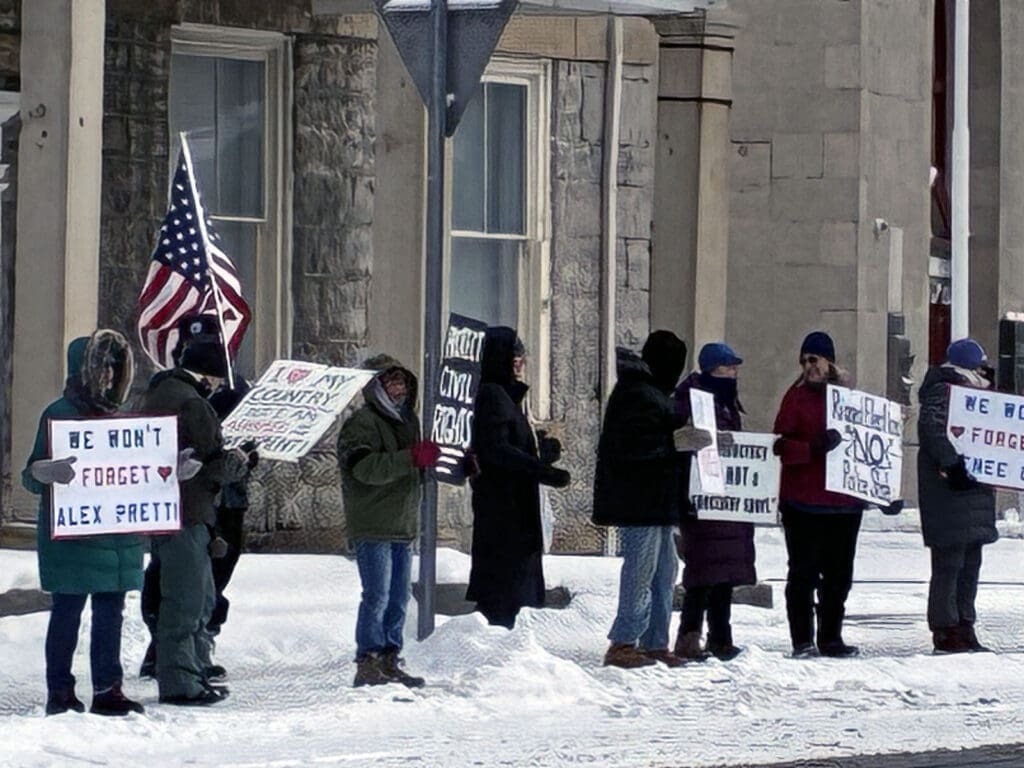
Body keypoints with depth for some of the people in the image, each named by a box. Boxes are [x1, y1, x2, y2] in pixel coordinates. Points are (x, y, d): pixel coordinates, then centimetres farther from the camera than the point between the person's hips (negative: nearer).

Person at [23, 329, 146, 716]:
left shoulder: (115, 414, 14)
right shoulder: (58, 414, -5)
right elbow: (32, 477, -8)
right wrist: (46, 472, -30)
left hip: (117, 535, 6)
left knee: (110, 612, 6)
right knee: (68, 611, -2)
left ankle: (108, 690, 11)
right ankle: (60, 693, 3)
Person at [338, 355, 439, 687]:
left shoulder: (407, 420, 20)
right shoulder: (361, 423, -9)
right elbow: (366, 468, -25)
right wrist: (412, 458, -30)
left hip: (403, 528, 9)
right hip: (373, 528, -9)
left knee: (398, 599, 10)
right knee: (377, 597, -11)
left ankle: (390, 661, 16)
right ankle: (368, 663, -9)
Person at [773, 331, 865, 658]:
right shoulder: (797, 396, 0)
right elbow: (781, 445, -7)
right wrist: (813, 448, -24)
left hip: (844, 500, 4)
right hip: (803, 500, -4)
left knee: (839, 574, 8)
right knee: (804, 571, -3)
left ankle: (830, 637, 16)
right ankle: (802, 640, 1)